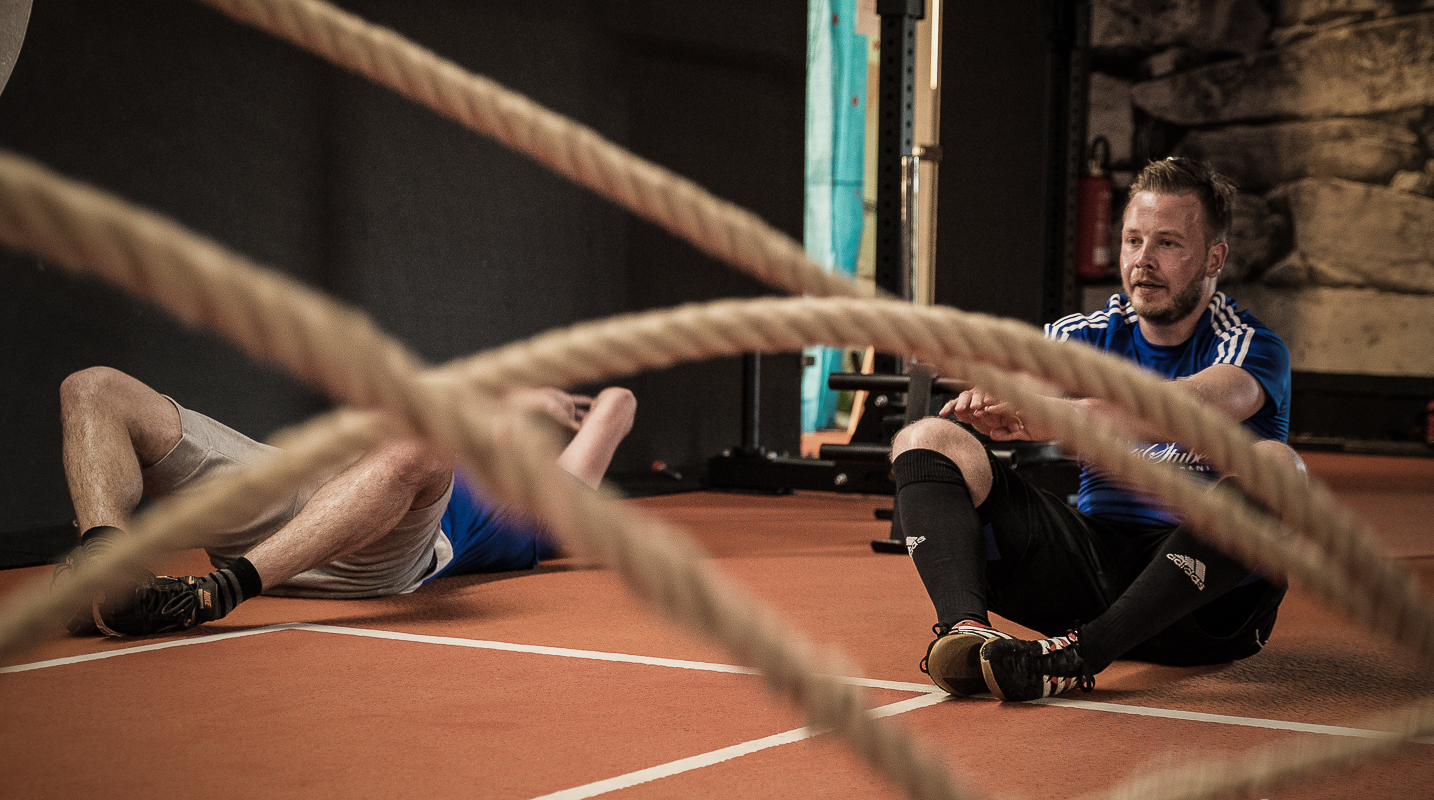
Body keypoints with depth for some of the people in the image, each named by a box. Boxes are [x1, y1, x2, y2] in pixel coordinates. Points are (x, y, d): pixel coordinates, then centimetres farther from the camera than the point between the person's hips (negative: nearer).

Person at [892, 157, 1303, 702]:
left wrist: (1058, 416, -41)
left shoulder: (1253, 349, -4)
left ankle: (1079, 655, -41)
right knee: (927, 439, -8)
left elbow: (1201, 405, -27)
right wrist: (989, 389, -33)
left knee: (1271, 463, -34)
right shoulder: (1093, 335, 12)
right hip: (1093, 554, 4)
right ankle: (963, 625, -38)